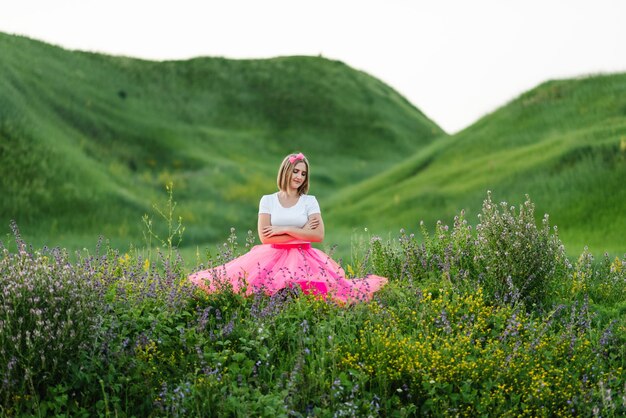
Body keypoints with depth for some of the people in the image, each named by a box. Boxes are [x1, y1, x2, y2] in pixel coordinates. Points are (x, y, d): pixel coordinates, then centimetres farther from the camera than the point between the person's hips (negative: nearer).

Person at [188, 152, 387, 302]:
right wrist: (301, 232, -8)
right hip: (272, 257, 1)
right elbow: (264, 236, -6)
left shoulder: (310, 201, 7)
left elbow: (319, 235, -6)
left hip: (303, 258, -1)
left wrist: (284, 230, -10)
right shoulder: (267, 200, 7)